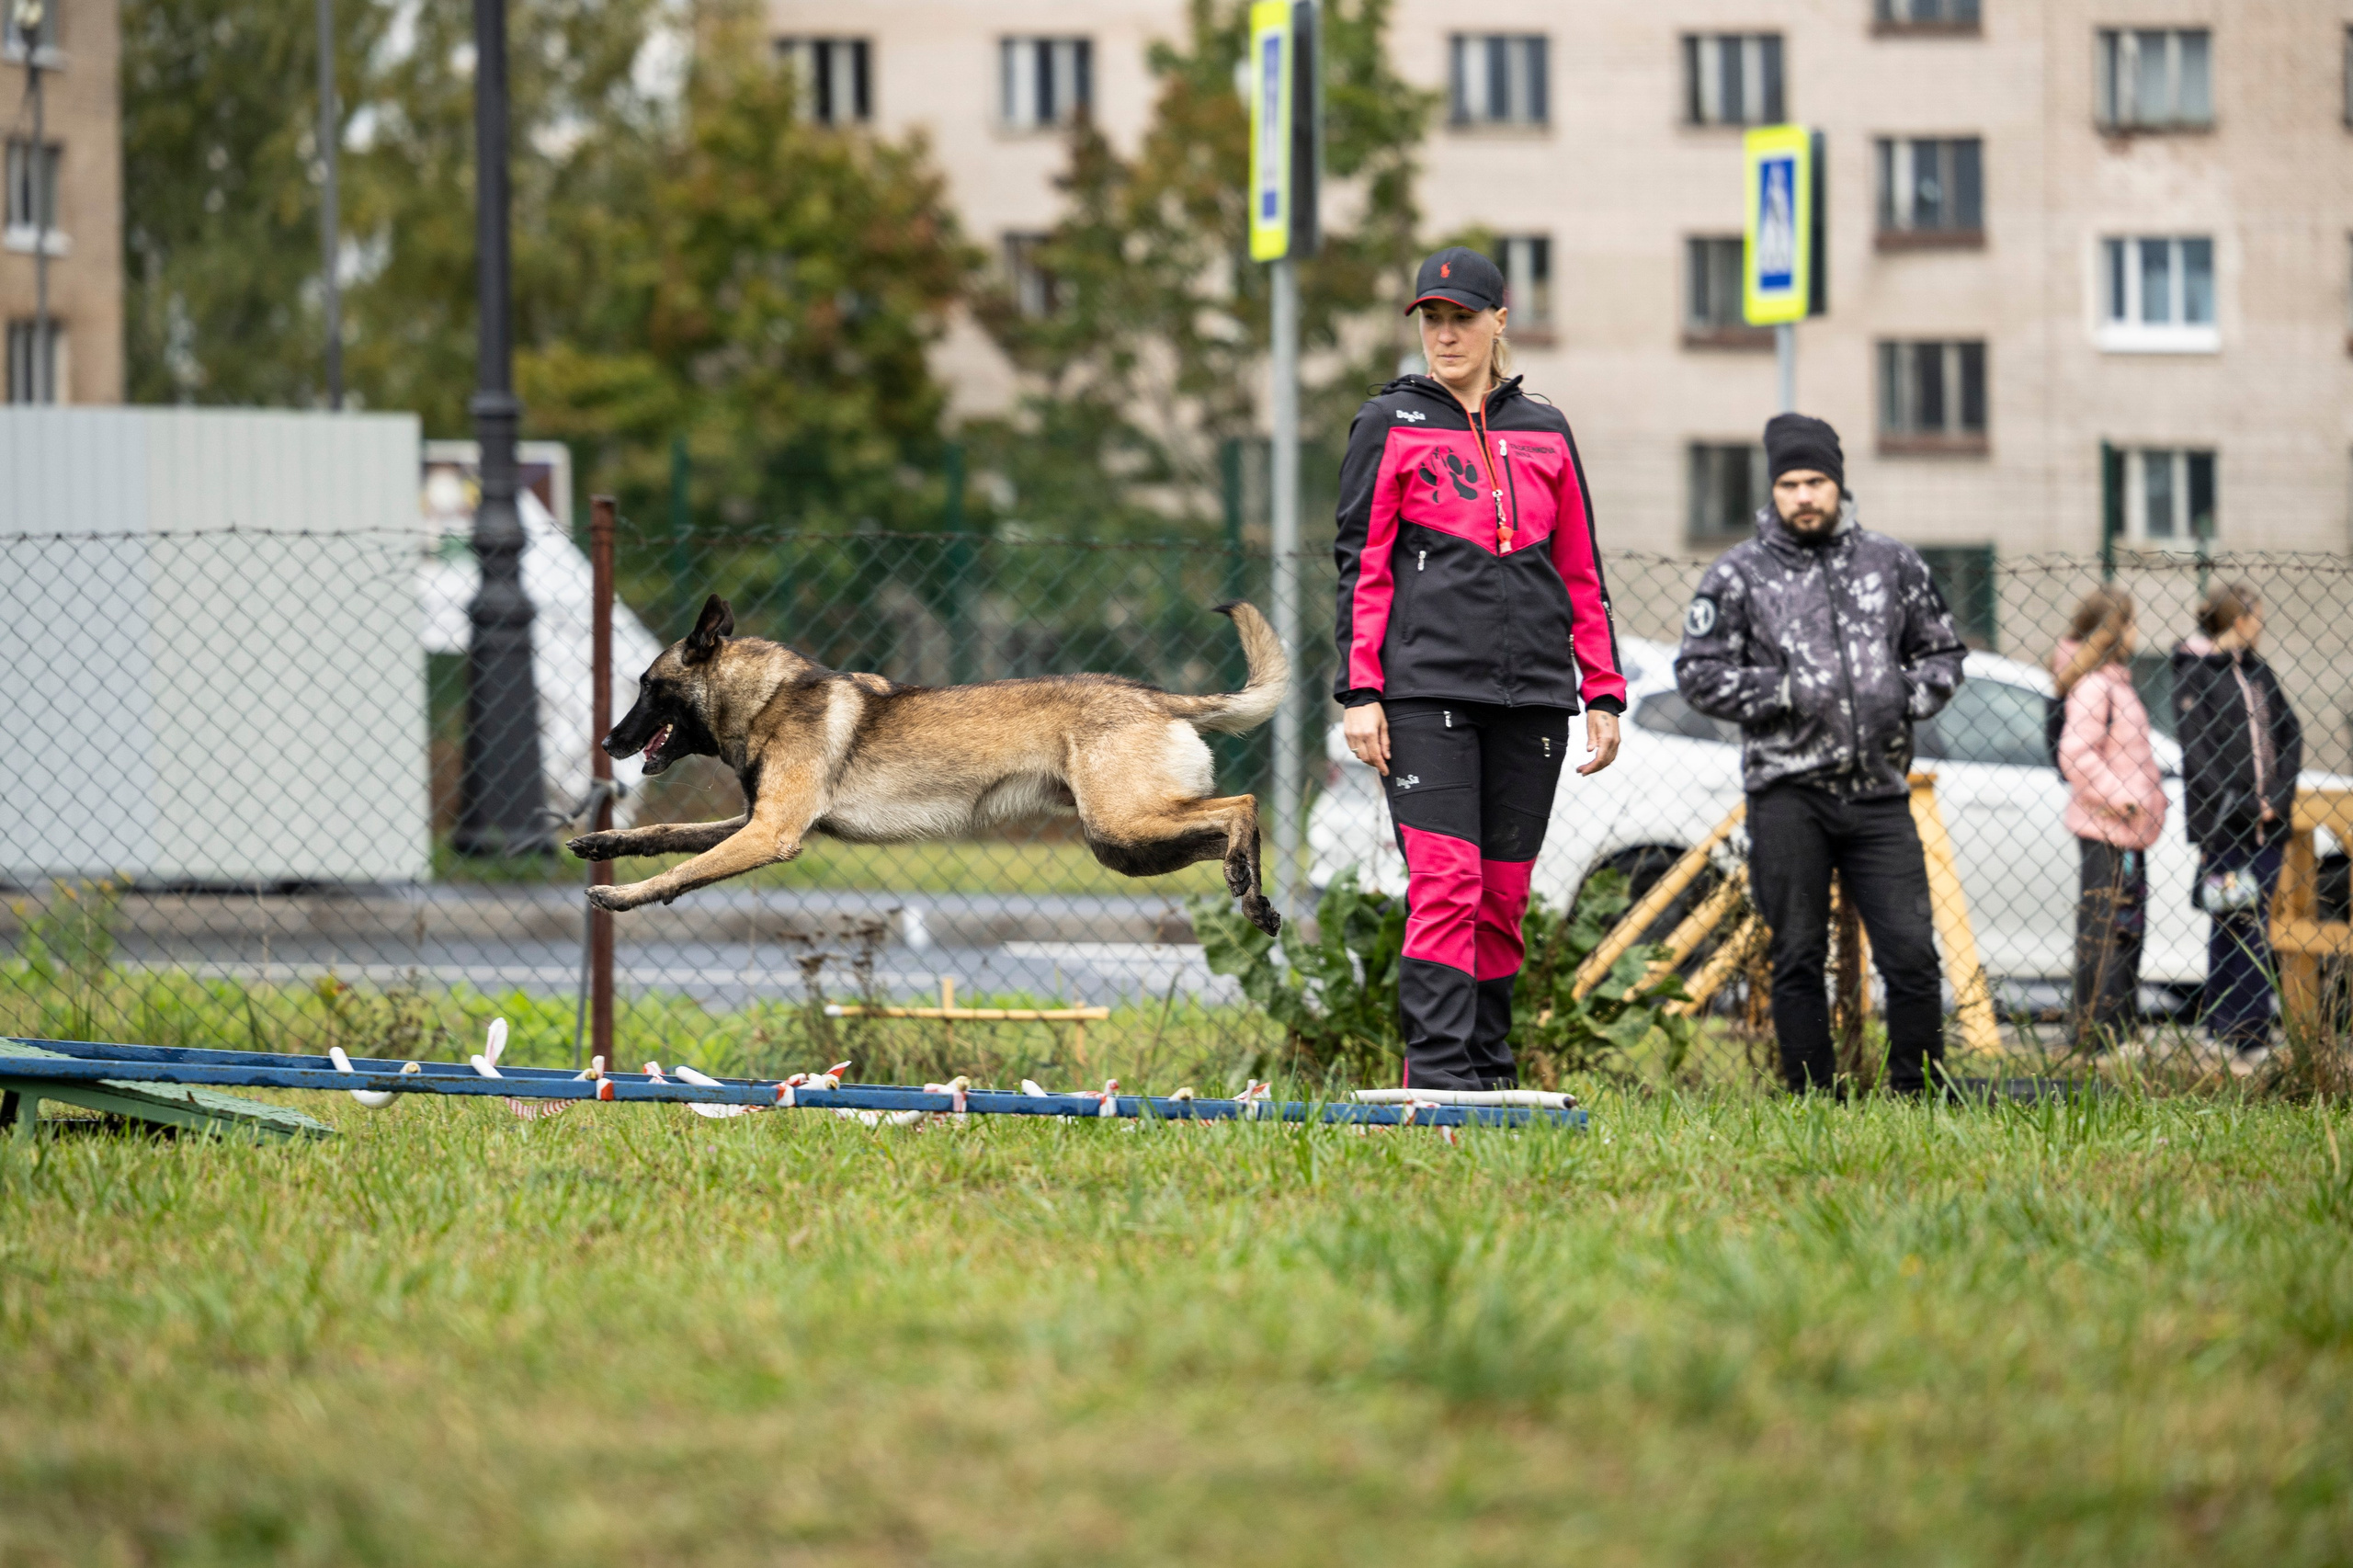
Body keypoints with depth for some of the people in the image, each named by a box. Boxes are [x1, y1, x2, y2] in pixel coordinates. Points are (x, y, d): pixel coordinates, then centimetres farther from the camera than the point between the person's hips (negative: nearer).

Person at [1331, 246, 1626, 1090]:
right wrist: (1359, 693, -6)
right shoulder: (1389, 425, 6)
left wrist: (1603, 694, 10)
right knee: (1444, 883, -14)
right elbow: (1362, 566, 3)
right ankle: (1438, 1077, -18)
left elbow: (1582, 575, 17)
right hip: (1426, 688, -4)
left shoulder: (1545, 433, 15)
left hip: (1532, 694, 4)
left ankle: (1489, 1077, 10)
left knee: (1504, 895, 5)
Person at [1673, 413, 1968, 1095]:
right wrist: (1782, 693, -9)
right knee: (1798, 960, 1)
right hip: (1787, 791, -2)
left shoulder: (1893, 564, 13)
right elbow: (1698, 672, 3)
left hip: (1879, 790, 2)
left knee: (1912, 954, -5)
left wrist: (1908, 699, 2)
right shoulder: (1740, 574, 5)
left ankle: (1920, 1094, 5)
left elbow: (1942, 653, 22)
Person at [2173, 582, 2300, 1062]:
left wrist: (2279, 798, 1)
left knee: (2256, 928, 5)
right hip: (2221, 822, -6)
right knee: (2230, 927, -6)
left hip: (2264, 821, 6)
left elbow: (2290, 733, 15)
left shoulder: (2257, 672, 14)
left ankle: (2254, 1032, 7)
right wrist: (2245, 807, -12)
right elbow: (2196, 752, -11)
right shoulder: (2195, 673, -6)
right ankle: (2225, 1035, -2)